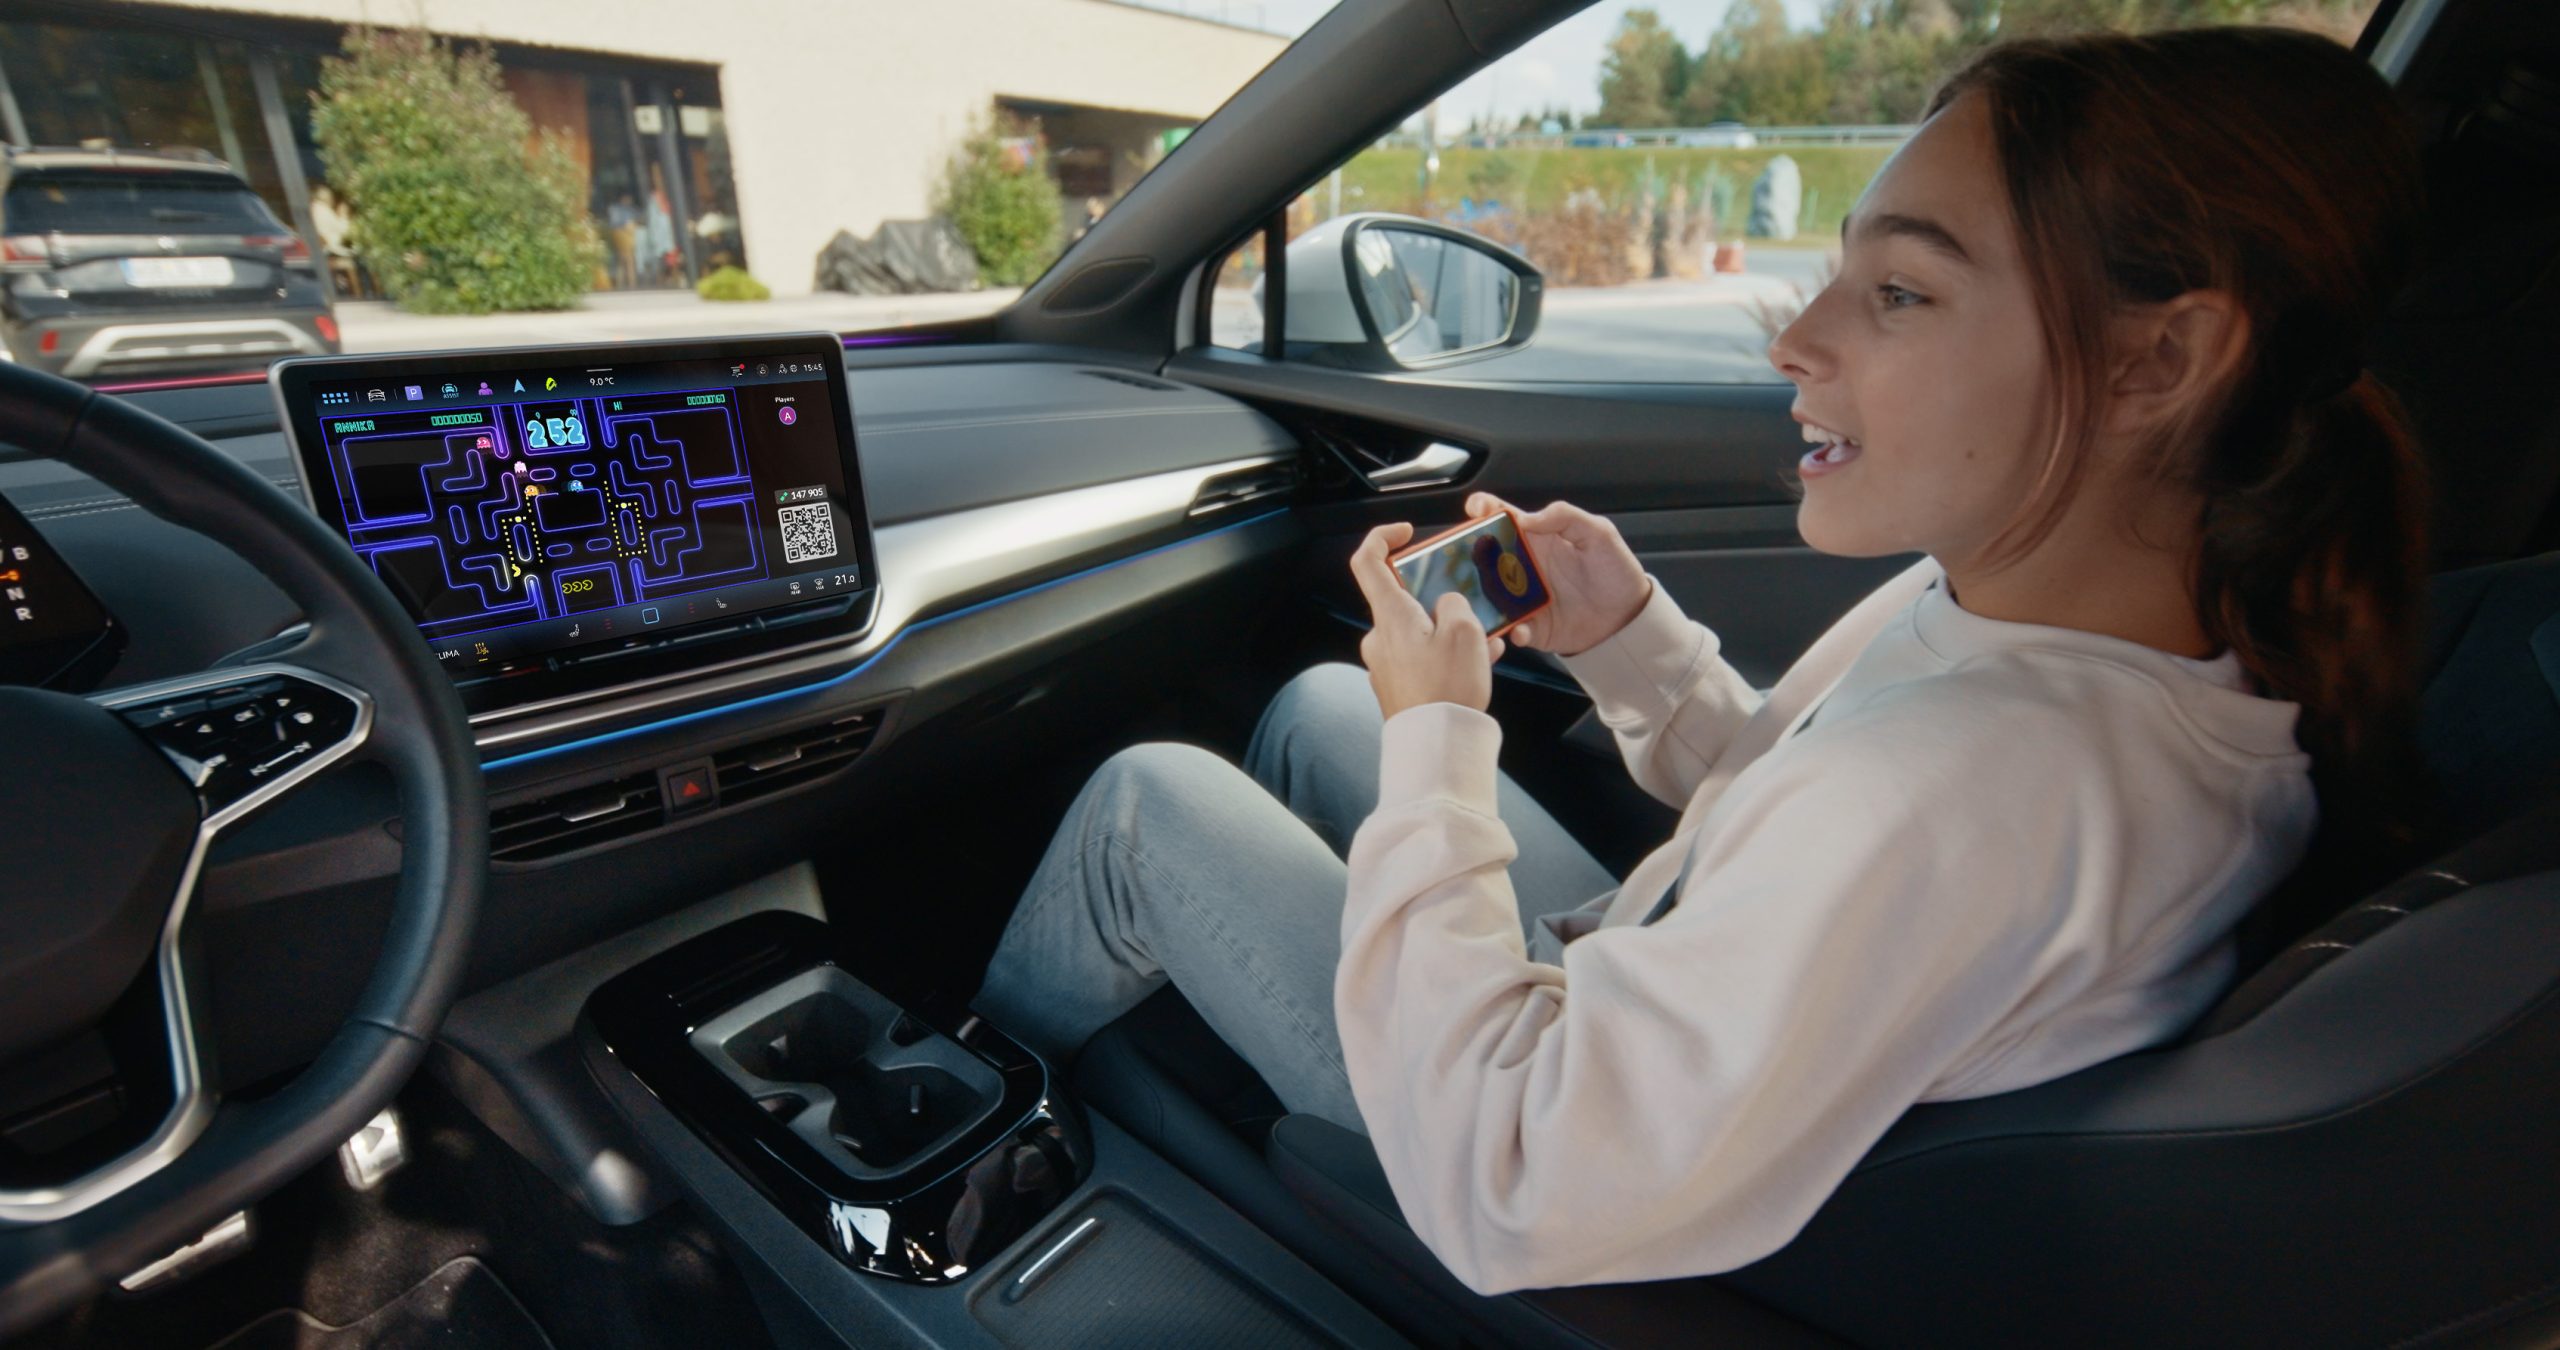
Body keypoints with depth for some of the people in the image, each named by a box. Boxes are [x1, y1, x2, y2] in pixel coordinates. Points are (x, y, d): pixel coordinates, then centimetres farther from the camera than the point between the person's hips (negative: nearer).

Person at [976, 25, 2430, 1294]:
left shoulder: (1978, 777, -40)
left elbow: (1505, 1202, -34)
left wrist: (1437, 738, -27)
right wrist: (1628, 637, -9)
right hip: (1634, 1019, 8)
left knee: (1148, 802, -1)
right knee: (1316, 707, 16)